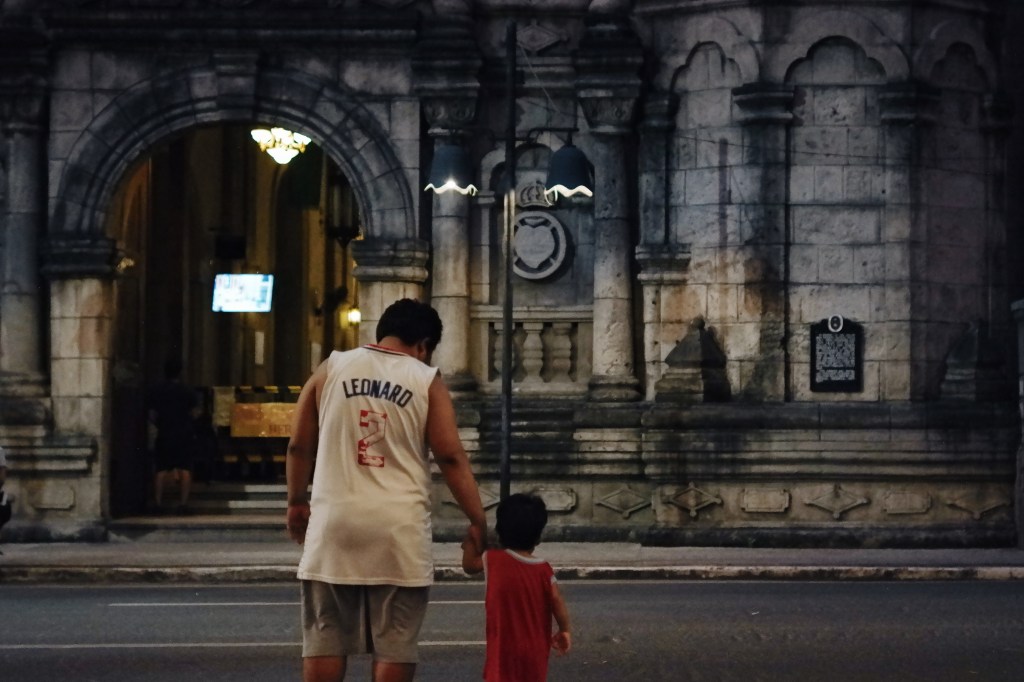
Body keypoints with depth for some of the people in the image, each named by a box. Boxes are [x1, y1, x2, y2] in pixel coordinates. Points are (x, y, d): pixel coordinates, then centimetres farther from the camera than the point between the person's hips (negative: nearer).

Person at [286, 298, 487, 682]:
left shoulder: (331, 370, 7)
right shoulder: (427, 381, 1)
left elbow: (299, 445, 10)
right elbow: (451, 456, -3)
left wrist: (296, 501, 23)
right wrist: (477, 520, 2)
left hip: (335, 523, 2)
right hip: (399, 529, -2)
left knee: (325, 637, 7)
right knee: (395, 643, 3)